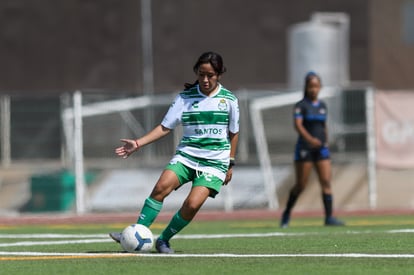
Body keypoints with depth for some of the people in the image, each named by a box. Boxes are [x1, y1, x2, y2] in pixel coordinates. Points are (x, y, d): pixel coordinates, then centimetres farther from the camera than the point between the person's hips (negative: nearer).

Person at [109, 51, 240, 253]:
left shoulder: (229, 100, 2)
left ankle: (164, 240, -2)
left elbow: (233, 133, 13)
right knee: (162, 186, -26)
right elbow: (165, 127, 0)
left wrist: (230, 164, 12)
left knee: (193, 204, -22)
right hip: (186, 155, 1)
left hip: (214, 162, -1)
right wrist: (139, 143, -11)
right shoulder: (185, 98, 3)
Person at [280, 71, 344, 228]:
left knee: (326, 182, -8)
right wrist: (310, 139, -33)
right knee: (301, 185, 0)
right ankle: (287, 213, 21)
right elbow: (298, 125, -19)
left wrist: (325, 142, 15)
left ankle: (329, 217, -11)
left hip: (321, 149, 4)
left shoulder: (322, 106, 12)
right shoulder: (301, 106, -5)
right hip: (305, 148, -4)